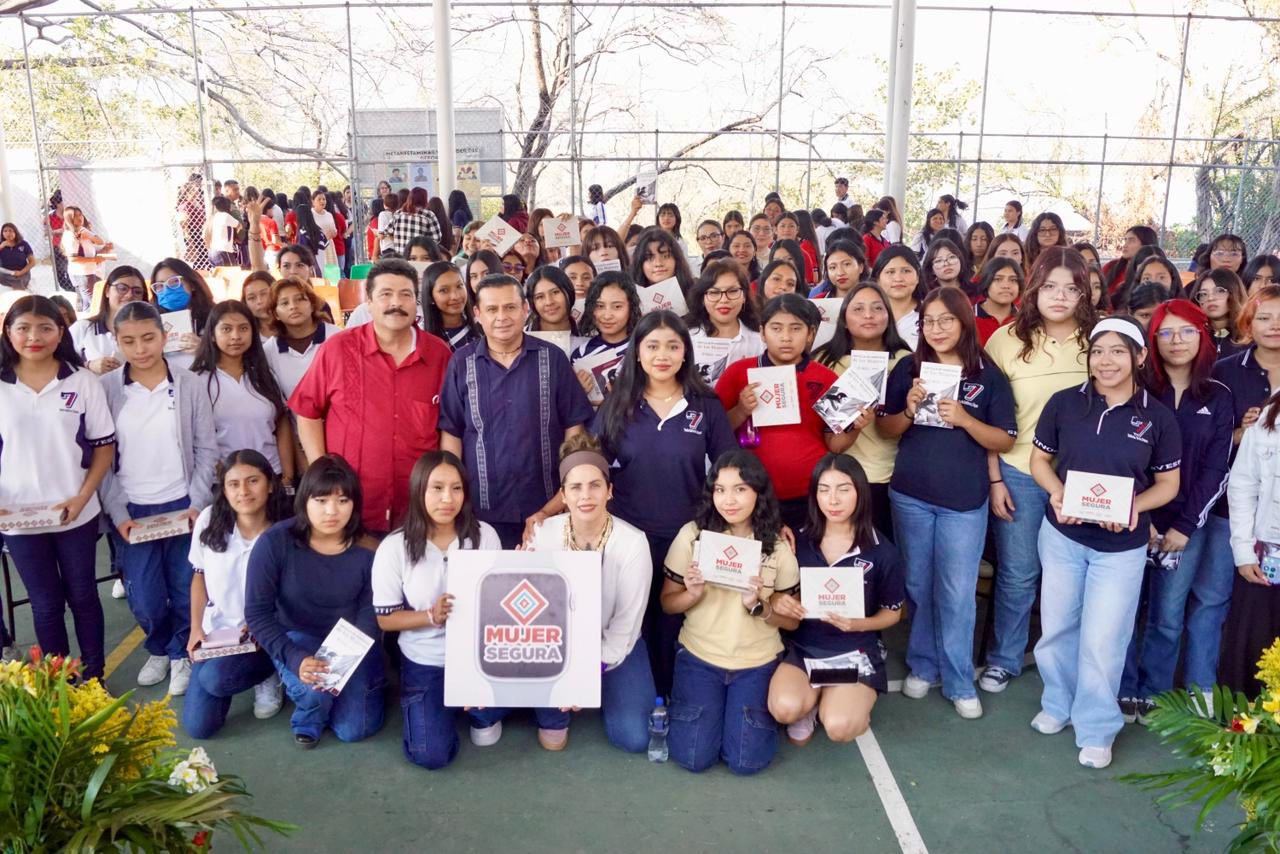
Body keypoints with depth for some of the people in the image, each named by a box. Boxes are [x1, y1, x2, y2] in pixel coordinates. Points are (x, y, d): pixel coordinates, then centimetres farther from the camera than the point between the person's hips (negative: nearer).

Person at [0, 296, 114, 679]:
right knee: (46, 604, 12)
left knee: (82, 595, 13)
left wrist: (82, 497, -11)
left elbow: (104, 445, -1)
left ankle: (94, 677, 27)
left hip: (77, 515, 0)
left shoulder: (82, 381, -3)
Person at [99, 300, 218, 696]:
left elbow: (206, 450, -1)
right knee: (144, 598, 3)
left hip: (182, 504, 0)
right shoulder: (104, 388, -2)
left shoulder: (190, 384, -4)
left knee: (187, 590, 5)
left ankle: (181, 653, 31)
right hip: (132, 509, 1)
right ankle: (158, 649, 33)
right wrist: (117, 513, -6)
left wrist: (199, 504, -9)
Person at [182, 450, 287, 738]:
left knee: (214, 678, -32)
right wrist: (195, 628, -1)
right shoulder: (209, 521, -8)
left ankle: (268, 676, 2)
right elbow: (199, 576, 7)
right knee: (198, 726, -5)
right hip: (216, 631, 4)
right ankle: (248, 672, 23)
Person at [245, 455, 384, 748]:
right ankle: (307, 719, 6)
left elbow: (370, 612, -13)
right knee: (314, 686, -32)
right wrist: (294, 658, -31)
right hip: (298, 638, -1)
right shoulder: (275, 542, -19)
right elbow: (257, 613, -17)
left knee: (355, 729, -10)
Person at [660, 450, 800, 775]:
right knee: (693, 757, -10)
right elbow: (667, 604, 1)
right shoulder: (692, 534, -8)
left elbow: (792, 620, -1)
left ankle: (755, 708, 21)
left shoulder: (778, 545, -6)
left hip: (757, 662, 0)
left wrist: (759, 605, -21)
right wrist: (693, 595, -21)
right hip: (699, 656, 0)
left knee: (747, 760, -10)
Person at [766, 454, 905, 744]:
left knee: (838, 728, -25)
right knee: (785, 709, -28)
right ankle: (811, 700, 9)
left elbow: (892, 612, 3)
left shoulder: (883, 553, -8)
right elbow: (783, 595, 9)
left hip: (855, 650, -1)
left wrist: (858, 624, -18)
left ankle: (856, 702, 12)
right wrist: (778, 603, -17)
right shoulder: (799, 542, -3)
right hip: (802, 645, 1)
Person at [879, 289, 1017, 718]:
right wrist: (909, 410, -15)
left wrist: (963, 418, -19)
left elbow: (1005, 441, -3)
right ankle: (922, 665, 30)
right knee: (917, 585, 13)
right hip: (910, 496, 2)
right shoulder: (908, 369, 1)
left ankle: (959, 681, 18)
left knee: (958, 594, 3)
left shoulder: (988, 375, -3)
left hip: (964, 500, -2)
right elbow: (885, 429, 5)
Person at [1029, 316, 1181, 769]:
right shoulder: (1064, 403, -5)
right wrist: (1057, 494, -16)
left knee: (1103, 640, 1)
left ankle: (1097, 730, 21)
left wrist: (1134, 506, -18)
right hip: (1061, 535, 2)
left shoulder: (1158, 417, -6)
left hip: (1121, 544, -1)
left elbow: (1168, 483, 2)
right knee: (1057, 627, 13)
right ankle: (1058, 704, 37)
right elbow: (1040, 459, 4)